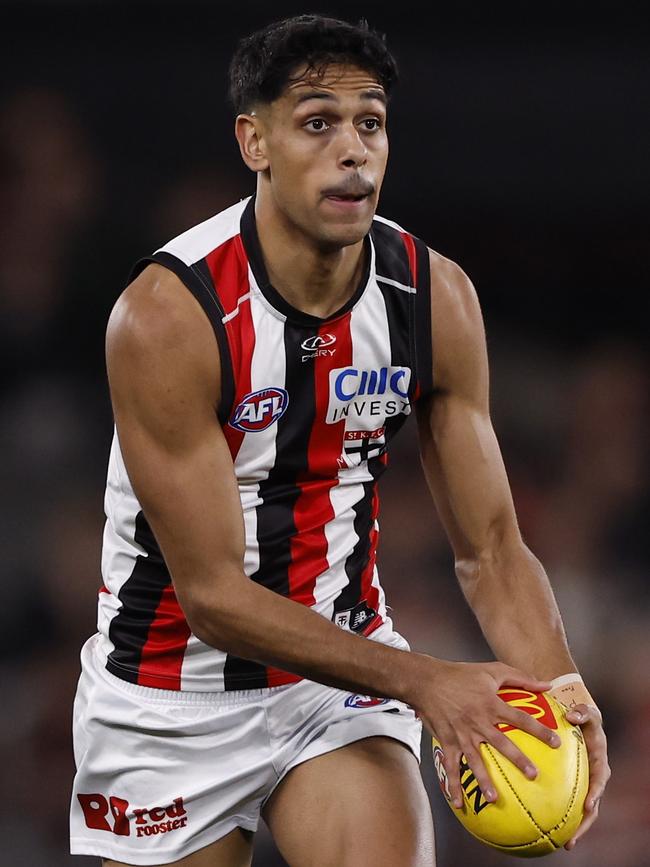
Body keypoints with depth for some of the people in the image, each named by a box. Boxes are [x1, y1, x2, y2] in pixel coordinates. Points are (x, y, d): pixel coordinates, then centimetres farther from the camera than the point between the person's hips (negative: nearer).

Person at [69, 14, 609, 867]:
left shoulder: (437, 298, -9)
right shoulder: (167, 315, -23)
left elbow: (488, 546, -4)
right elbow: (213, 595, -23)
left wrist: (557, 684, -24)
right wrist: (421, 682, -31)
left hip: (343, 660, 2)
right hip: (175, 696, -2)